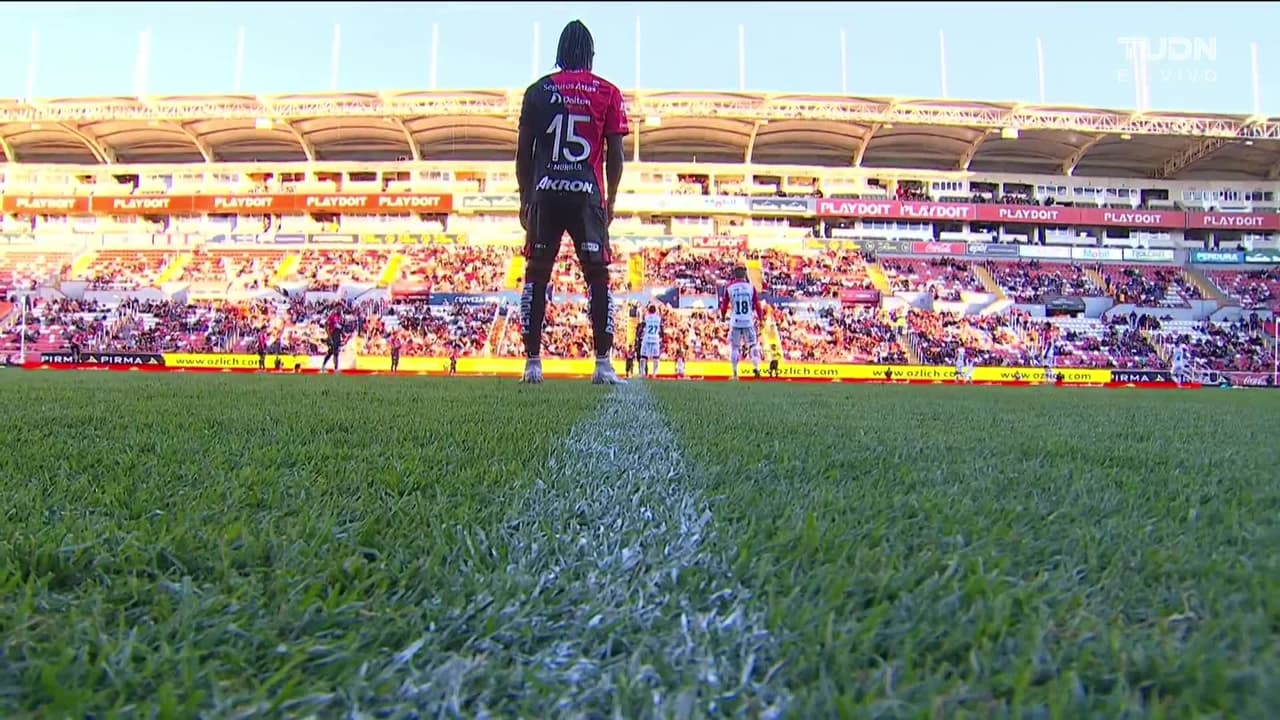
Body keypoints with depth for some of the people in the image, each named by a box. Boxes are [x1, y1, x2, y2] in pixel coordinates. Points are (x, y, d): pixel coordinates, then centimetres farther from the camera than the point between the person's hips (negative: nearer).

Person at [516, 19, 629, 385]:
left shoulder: (538, 90, 9)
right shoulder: (608, 93, 6)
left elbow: (523, 152, 8)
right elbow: (615, 155, 4)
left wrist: (525, 198, 15)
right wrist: (611, 200, 14)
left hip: (545, 194, 1)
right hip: (588, 193, -1)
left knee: (536, 276, 7)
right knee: (598, 277, 3)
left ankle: (532, 363, 5)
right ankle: (603, 365, -3)